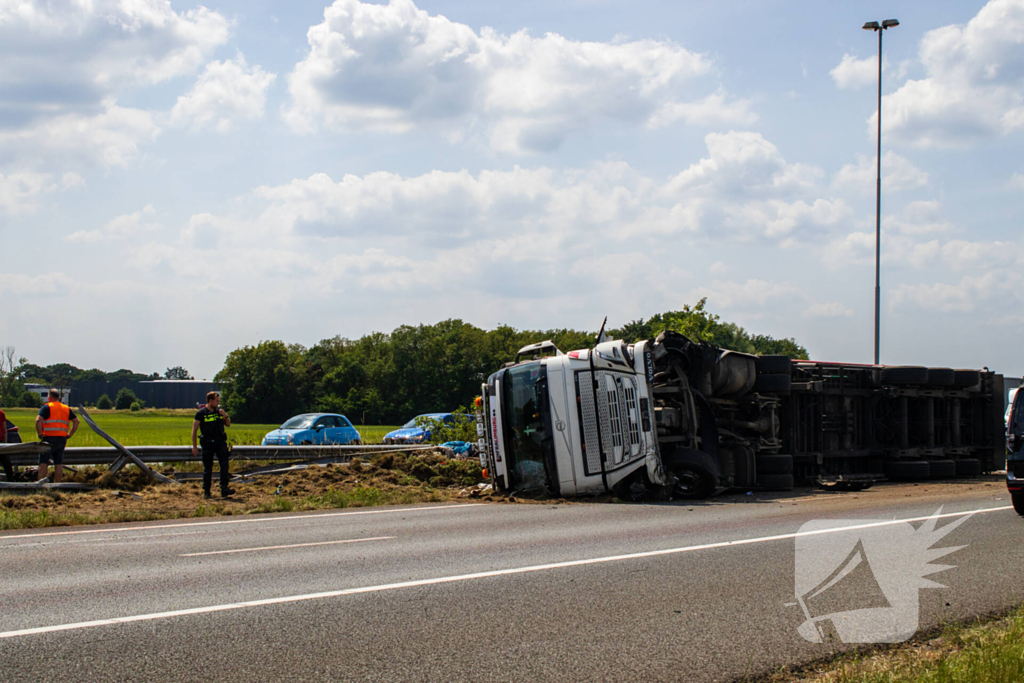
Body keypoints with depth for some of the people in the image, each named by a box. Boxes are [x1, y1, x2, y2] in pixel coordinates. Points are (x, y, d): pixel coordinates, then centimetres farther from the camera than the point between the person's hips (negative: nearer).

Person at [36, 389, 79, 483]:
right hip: (62, 439, 5)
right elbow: (76, 421, 13)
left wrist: (40, 434, -9)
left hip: (49, 438, -5)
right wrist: (69, 435, 12)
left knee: (43, 462, -3)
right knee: (59, 463, 7)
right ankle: (57, 484, 7)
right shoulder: (66, 409, 14)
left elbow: (38, 420, -17)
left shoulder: (46, 407, -4)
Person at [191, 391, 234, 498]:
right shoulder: (201, 413, -3)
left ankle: (224, 489, -12)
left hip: (220, 442, 3)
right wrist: (194, 446, -3)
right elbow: (194, 430, 0)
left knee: (224, 464, -11)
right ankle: (206, 491, 16)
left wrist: (225, 416, -4)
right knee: (207, 468, 6)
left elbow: (228, 425, 17)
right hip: (207, 443, -3)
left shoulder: (219, 411, 9)